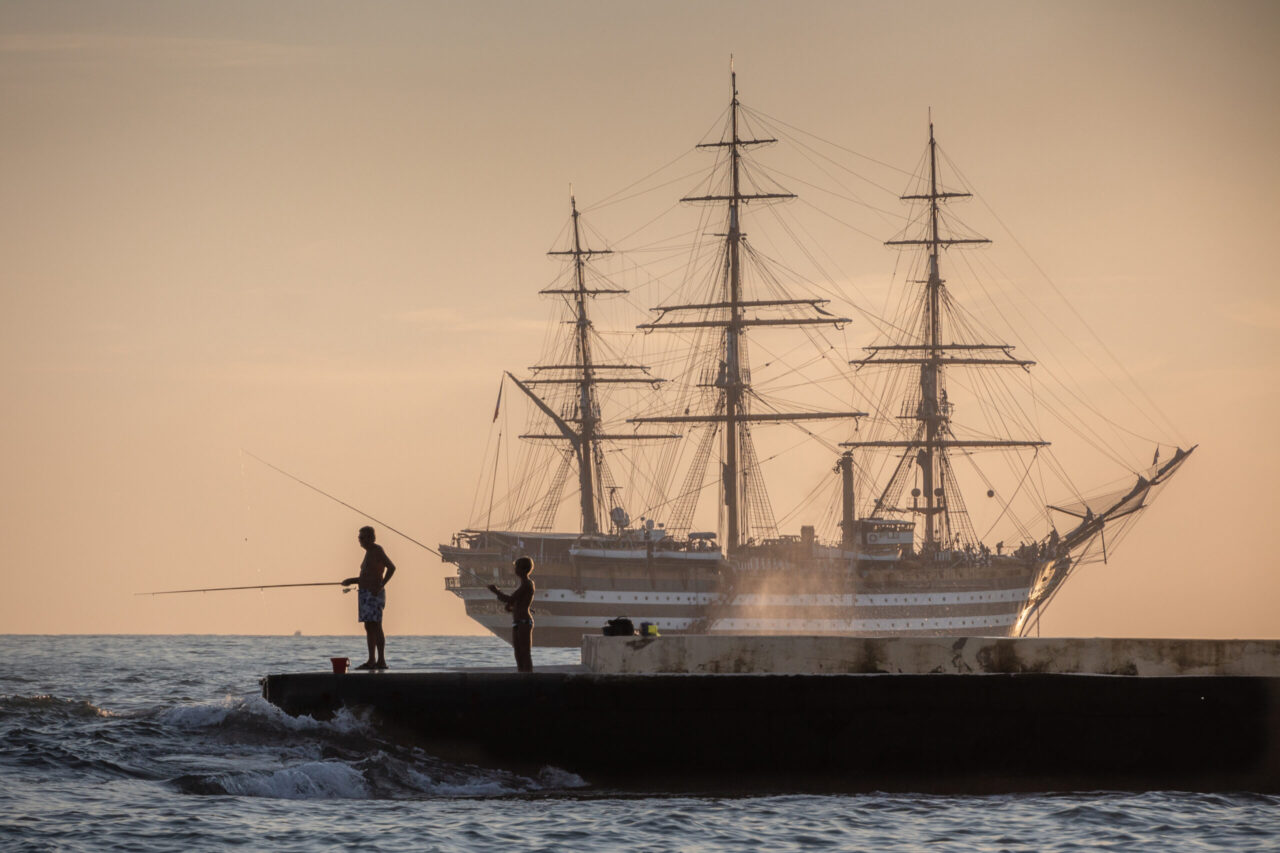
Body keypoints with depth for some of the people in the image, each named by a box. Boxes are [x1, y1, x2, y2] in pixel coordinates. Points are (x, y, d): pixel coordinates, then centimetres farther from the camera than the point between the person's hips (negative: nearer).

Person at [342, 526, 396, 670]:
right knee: (369, 627, 9)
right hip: (366, 593, 10)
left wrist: (381, 586, -23)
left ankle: (381, 661, -13)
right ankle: (371, 661, 12)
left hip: (374, 593, -10)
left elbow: (391, 567, -21)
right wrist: (351, 581, 18)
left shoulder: (377, 550, -10)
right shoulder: (369, 552, 20)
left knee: (376, 627, -12)